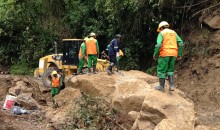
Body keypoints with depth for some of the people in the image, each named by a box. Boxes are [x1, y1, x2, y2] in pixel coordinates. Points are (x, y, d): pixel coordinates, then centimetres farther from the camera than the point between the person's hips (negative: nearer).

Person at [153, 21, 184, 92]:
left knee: (161, 70, 5)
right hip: (173, 54, 5)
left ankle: (161, 86, 8)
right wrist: (179, 54, 9)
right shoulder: (173, 33, 16)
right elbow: (181, 43, 6)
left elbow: (158, 45, -14)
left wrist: (155, 55, -5)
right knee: (170, 70, 17)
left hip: (164, 53, -5)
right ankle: (171, 85, 4)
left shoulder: (161, 33, 0)